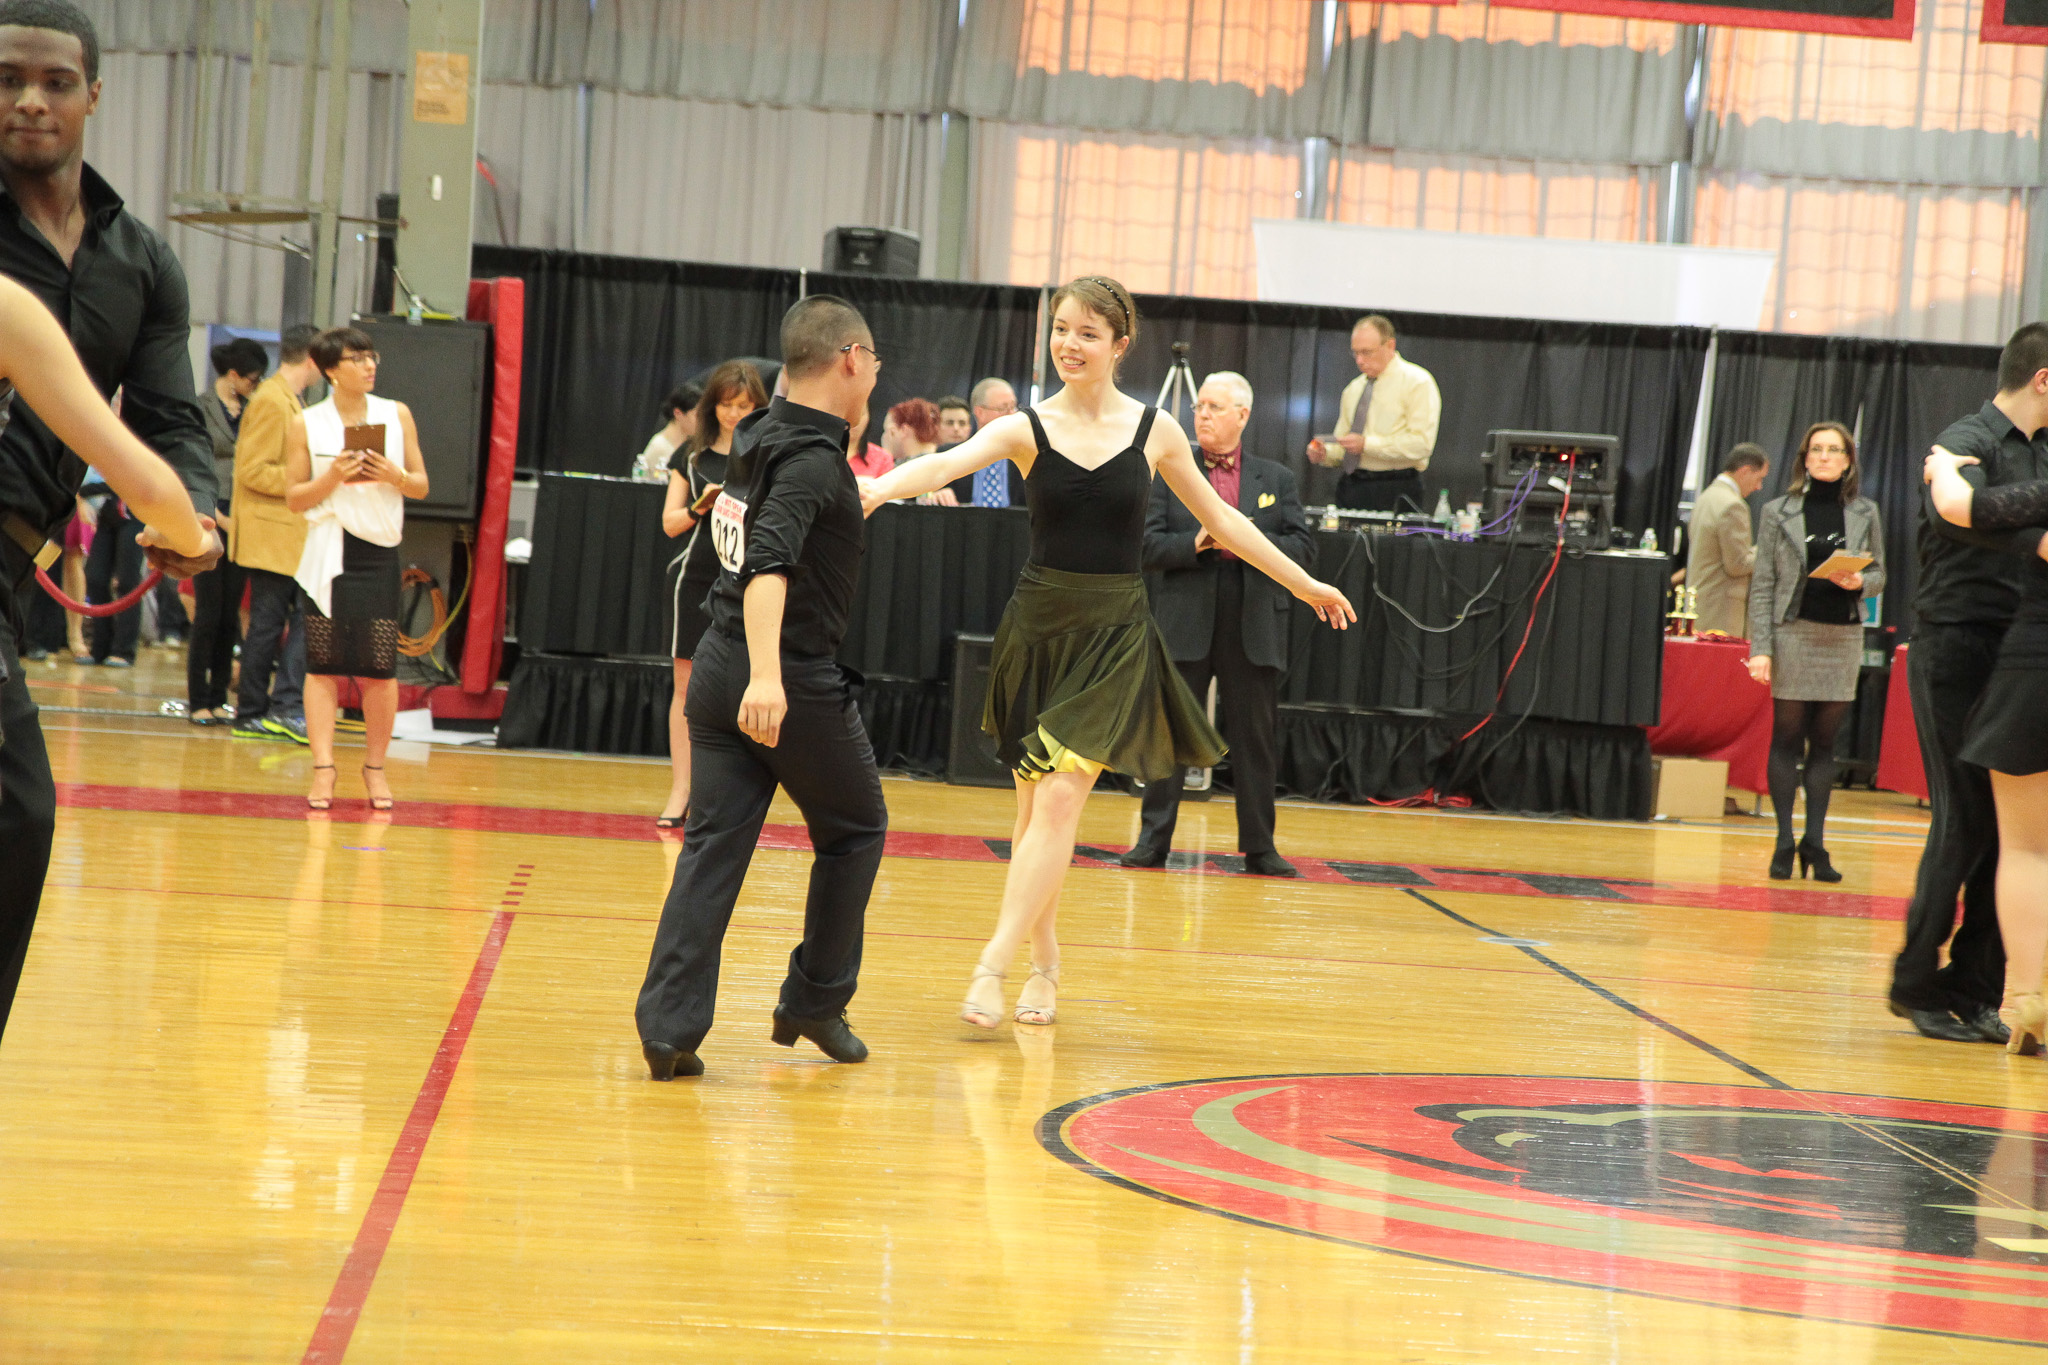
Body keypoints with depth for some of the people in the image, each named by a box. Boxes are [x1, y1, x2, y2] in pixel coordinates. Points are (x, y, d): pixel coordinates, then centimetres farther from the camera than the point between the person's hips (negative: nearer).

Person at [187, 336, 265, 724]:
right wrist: (218, 517, -12)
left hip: (241, 522, 5)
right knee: (209, 612, -6)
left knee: (230, 615, 4)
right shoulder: (200, 409, -3)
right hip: (209, 518, -5)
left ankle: (218, 698, 8)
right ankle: (198, 700, 0)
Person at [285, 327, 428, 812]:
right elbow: (294, 499, 2)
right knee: (322, 665, -4)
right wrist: (331, 478, -15)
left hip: (379, 554, 1)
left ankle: (375, 767, 12)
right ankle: (323, 768, -2)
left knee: (381, 670, -2)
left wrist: (395, 477, -11)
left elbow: (421, 485, 10)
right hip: (328, 554, -1)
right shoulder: (307, 425, 2)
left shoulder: (397, 415, 7)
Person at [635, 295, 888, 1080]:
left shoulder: (760, 437, 10)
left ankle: (670, 1026, -5)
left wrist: (849, 507, 49)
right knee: (855, 830, 14)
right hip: (794, 678, -7)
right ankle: (814, 1002, 20)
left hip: (722, 668, 7)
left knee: (714, 843, 4)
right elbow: (769, 564, -31)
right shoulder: (814, 462, -17)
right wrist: (767, 676, -42)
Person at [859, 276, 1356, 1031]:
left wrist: (1305, 584, 18)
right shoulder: (1027, 428, -2)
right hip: (1038, 626, 1)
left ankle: (993, 966, -17)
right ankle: (1045, 959, 23)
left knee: (1060, 798, -13)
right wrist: (880, 487, -42)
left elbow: (1220, 519, 13)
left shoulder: (1155, 431, 1)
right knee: (1034, 803, 7)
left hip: (1114, 635, -1)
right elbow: (951, 461, -21)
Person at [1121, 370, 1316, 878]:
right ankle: (1153, 841, 5)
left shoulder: (1275, 478, 11)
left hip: (1254, 628, 1)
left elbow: (1303, 545, 5)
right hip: (1186, 626, -1)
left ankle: (1259, 847, 13)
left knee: (1255, 738, 6)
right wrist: (1196, 543, -16)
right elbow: (1147, 546, 0)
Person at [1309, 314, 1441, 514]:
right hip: (1351, 488, 6)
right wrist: (1325, 452, -1)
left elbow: (1420, 444, -14)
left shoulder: (1417, 383, -3)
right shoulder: (1354, 389, 18)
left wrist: (1367, 444, -19)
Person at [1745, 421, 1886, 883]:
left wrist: (1859, 582, -10)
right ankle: (1784, 844, 4)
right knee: (1787, 737, -1)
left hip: (1844, 637, 2)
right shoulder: (1779, 512, 3)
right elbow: (1762, 584, 1)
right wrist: (1760, 647, -7)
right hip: (1793, 633, -2)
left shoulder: (1865, 514, 9)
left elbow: (1879, 574, 14)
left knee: (1825, 740, 4)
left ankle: (1815, 843, 8)